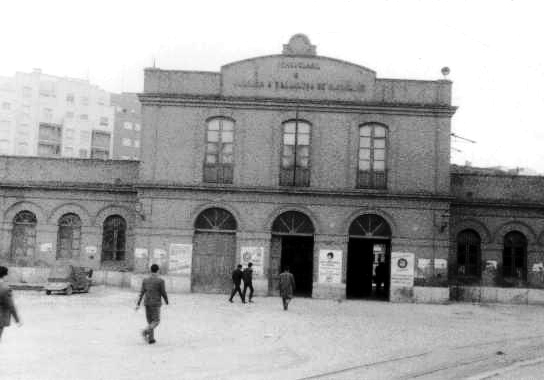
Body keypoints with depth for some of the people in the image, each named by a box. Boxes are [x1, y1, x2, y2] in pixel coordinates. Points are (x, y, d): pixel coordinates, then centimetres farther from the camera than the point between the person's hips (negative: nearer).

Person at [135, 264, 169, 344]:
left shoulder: (145, 280, 4)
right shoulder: (161, 280, -10)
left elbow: (141, 293, 1)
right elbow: (163, 293, -7)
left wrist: (138, 304, 1)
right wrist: (167, 301, 10)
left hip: (147, 303, 5)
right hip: (156, 304, -5)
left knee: (150, 321, 14)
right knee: (156, 322, 0)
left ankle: (151, 339, 12)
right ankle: (145, 331, -25)